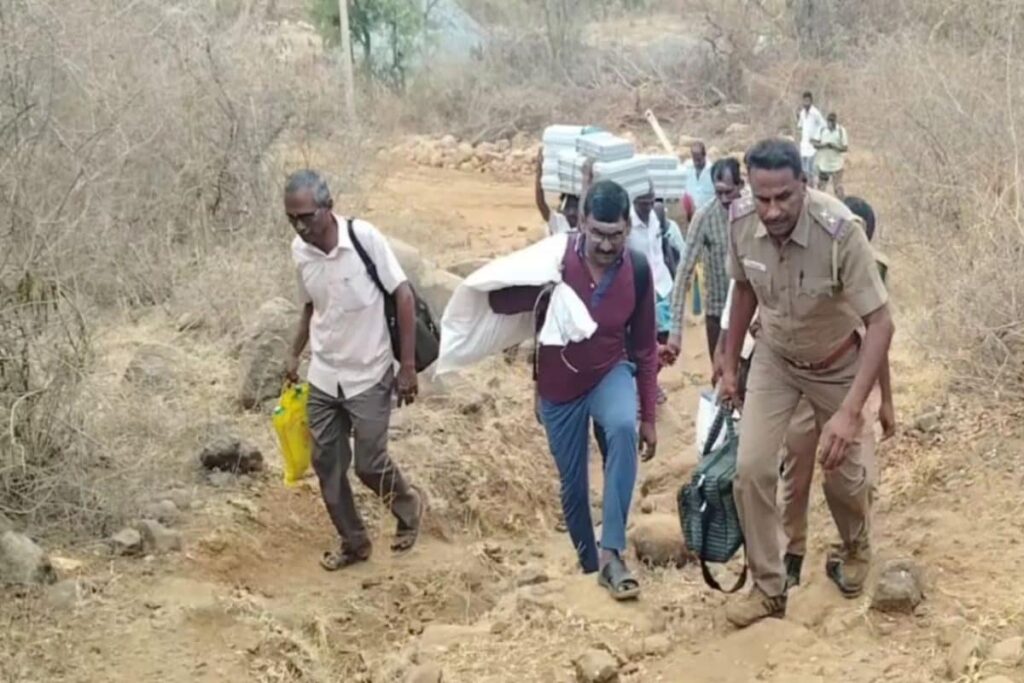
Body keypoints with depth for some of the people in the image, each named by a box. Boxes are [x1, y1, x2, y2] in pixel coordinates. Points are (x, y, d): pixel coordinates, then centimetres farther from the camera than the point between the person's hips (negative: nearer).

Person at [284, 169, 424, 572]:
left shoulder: (364, 237, -20)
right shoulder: (299, 250, -4)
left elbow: (403, 296, -14)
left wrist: (408, 365, -15)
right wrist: (294, 355, 12)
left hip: (369, 377, -5)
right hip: (322, 378, 5)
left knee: (369, 464, 1)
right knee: (326, 464, 9)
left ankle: (408, 506, 32)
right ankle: (354, 543, 27)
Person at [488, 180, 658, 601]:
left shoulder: (638, 269, -14)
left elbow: (645, 347, -4)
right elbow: (498, 301, -19)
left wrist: (648, 417, 0)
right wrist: (542, 289, -39)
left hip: (610, 373, 0)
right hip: (560, 386, 0)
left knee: (622, 429, -32)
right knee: (573, 485, 8)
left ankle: (611, 552, -26)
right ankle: (589, 565, 32)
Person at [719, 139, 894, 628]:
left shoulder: (841, 231, -36)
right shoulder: (740, 221, -23)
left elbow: (880, 323, -33)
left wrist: (850, 411, -41)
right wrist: (730, 365, 6)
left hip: (836, 364, -2)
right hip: (774, 358, 2)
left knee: (843, 474, 12)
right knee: (751, 469, -8)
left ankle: (855, 550, 46)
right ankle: (768, 588, 10)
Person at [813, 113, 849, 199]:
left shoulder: (841, 131, -8)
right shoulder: (822, 130, 0)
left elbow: (845, 148, -10)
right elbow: (815, 144, -3)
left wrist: (834, 147, -27)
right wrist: (824, 145, -23)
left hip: (836, 165, -4)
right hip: (823, 164, 4)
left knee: (838, 187, -7)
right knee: (820, 187, 17)